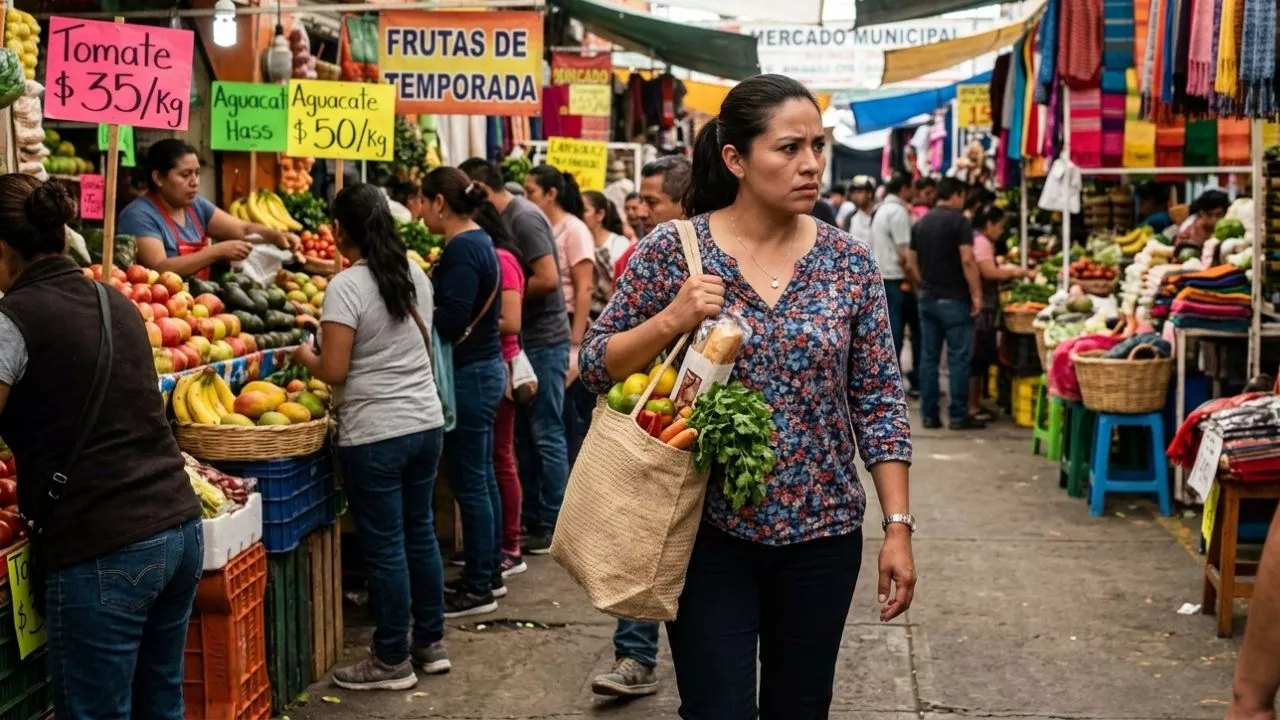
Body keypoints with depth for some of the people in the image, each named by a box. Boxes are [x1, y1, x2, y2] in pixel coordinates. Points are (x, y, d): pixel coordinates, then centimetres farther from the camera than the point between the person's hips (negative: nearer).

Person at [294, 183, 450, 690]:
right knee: (420, 533, 17)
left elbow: (334, 370, -16)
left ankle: (392, 661, 13)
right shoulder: (415, 275, 6)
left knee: (385, 547, 2)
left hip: (375, 434, -7)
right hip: (426, 422, 7)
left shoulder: (346, 287, -15)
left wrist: (304, 356, 3)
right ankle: (431, 643, 27)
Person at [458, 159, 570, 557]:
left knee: (545, 434, -3)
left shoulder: (523, 218, -15)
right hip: (527, 340, 9)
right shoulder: (504, 219, 13)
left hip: (543, 340, -9)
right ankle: (531, 519, 21)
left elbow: (548, 279, -22)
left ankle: (552, 525, 5)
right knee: (526, 434, 13)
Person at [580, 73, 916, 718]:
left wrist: (898, 526, -3)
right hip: (711, 532, -2)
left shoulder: (850, 262, -1)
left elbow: (879, 403, 1)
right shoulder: (671, 249, -6)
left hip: (823, 533, 3)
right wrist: (671, 320, -20)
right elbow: (595, 366, -3)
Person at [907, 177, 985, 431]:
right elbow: (967, 260, -17)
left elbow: (912, 263, 13)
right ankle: (958, 416, 1)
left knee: (928, 357, 7)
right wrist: (976, 294, -13)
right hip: (954, 299, -6)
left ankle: (929, 415, 9)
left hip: (927, 299, 6)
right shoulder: (959, 221, -9)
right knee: (959, 358, -1)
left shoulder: (920, 223, 11)